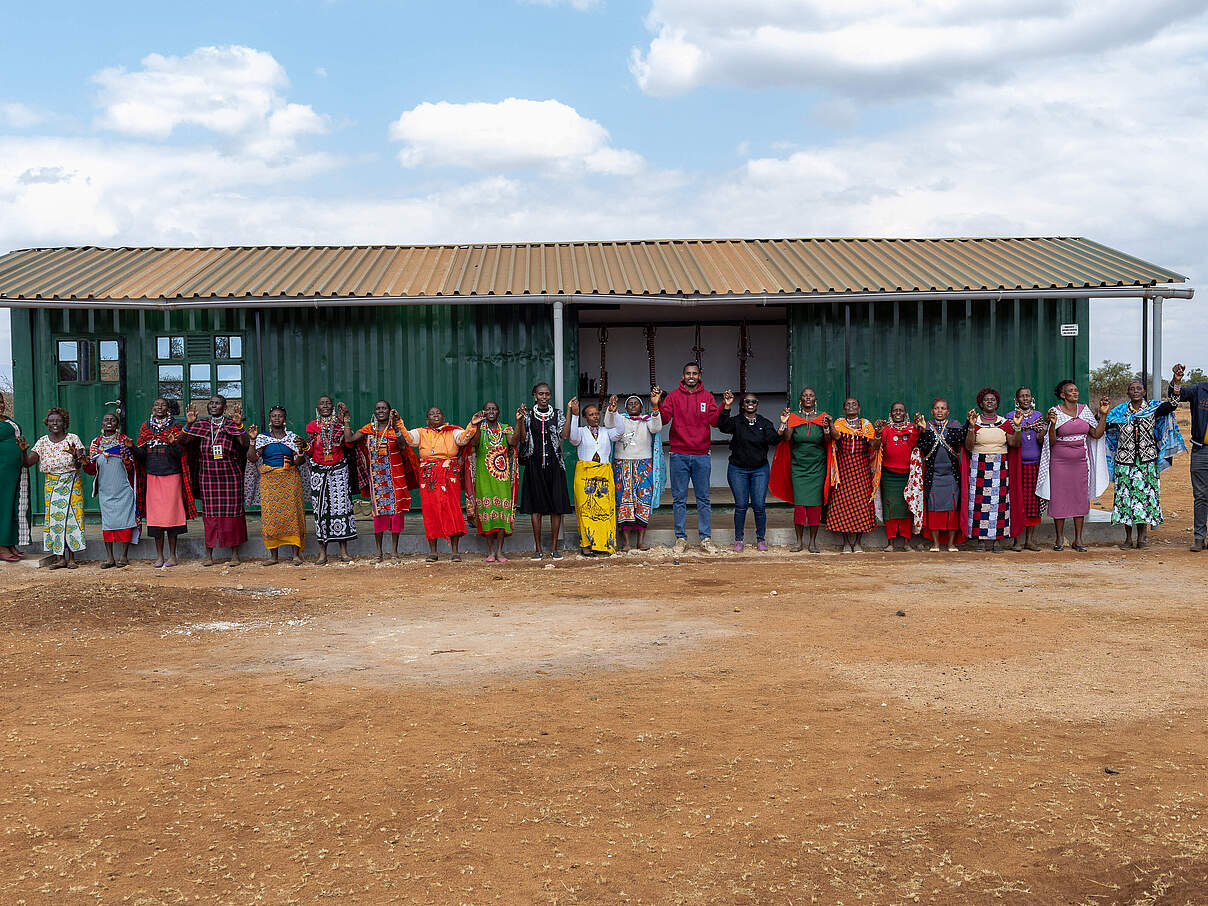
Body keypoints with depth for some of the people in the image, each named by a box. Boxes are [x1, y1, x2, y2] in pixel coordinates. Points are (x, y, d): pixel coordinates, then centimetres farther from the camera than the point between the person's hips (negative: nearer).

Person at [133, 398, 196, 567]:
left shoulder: (175, 426, 3)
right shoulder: (145, 427, 12)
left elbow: (179, 454, -5)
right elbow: (142, 454, 7)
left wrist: (173, 444, -24)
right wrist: (133, 447, -12)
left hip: (172, 476, -2)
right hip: (152, 476, 3)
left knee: (172, 513, -3)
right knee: (155, 514, 2)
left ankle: (172, 555, 5)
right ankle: (159, 555, 9)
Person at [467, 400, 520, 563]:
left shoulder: (506, 429, 7)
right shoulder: (479, 429, 4)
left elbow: (513, 441, -14)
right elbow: (474, 442, -16)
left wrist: (518, 421, -23)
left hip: (502, 476, 1)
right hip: (483, 476, -1)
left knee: (503, 510, -3)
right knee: (486, 509, -3)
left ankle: (499, 551, 3)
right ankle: (490, 551, 5)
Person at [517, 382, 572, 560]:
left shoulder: (557, 414, 8)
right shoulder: (528, 415, 7)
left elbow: (564, 435, -8)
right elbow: (523, 439, -3)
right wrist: (520, 419, -13)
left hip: (554, 464, 0)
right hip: (534, 464, 0)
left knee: (557, 506, -2)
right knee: (536, 507, 0)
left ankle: (554, 547, 6)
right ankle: (538, 548, 7)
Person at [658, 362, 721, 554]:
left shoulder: (707, 397, 8)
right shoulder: (673, 396, 5)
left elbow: (714, 421, -2)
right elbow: (664, 419, -4)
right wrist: (657, 403, -18)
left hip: (701, 455, 1)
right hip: (679, 455, -1)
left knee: (703, 498, 4)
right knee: (679, 498, 3)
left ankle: (705, 539, 8)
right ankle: (681, 538, 10)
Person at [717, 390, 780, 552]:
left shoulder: (764, 423, 6)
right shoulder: (736, 422, 2)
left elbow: (773, 440, -9)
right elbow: (723, 426, -19)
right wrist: (726, 407, -29)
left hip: (760, 470, 1)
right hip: (737, 470, -1)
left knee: (759, 506, -3)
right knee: (741, 505, 0)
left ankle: (761, 539, 11)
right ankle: (738, 540, 11)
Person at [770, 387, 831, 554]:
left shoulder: (823, 417, 3)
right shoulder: (793, 417, 2)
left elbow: (828, 442, -2)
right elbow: (786, 439, -6)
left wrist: (826, 428, -19)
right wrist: (783, 423, -21)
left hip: (817, 467, 0)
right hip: (798, 466, 0)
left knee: (815, 504, -1)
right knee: (799, 503, -4)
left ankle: (813, 542, 8)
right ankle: (799, 541, 6)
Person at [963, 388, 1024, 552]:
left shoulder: (1005, 422, 10)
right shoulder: (975, 422, 4)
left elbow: (1014, 443, 0)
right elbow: (968, 447, -7)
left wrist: (1017, 426, -11)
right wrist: (971, 426, -16)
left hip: (1000, 468, 2)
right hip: (979, 467, -2)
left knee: (999, 501, -2)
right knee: (979, 501, -5)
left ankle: (997, 540, 2)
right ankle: (980, 539, 2)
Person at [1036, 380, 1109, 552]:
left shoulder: (1084, 410, 6)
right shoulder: (1055, 412, -4)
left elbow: (1097, 434, 2)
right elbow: (1051, 442, -7)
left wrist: (1103, 414, -5)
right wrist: (1052, 423, -23)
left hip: (1081, 460, 3)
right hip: (1060, 461, -3)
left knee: (1080, 498, 5)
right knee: (1059, 498, 0)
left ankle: (1078, 540, 11)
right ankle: (1059, 539, 11)